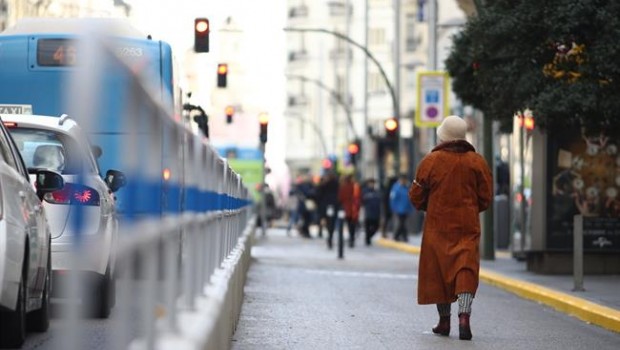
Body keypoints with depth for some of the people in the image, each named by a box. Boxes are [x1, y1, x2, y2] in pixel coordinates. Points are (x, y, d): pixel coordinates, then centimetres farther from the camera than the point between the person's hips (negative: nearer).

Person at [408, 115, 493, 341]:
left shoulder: (431, 161, -5)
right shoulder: (477, 161, 0)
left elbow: (416, 196, 1)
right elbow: (486, 197, 4)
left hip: (438, 225, 0)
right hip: (468, 227, 0)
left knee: (438, 271, 11)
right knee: (466, 271, -3)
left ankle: (444, 320, 17)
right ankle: (464, 315, -22)